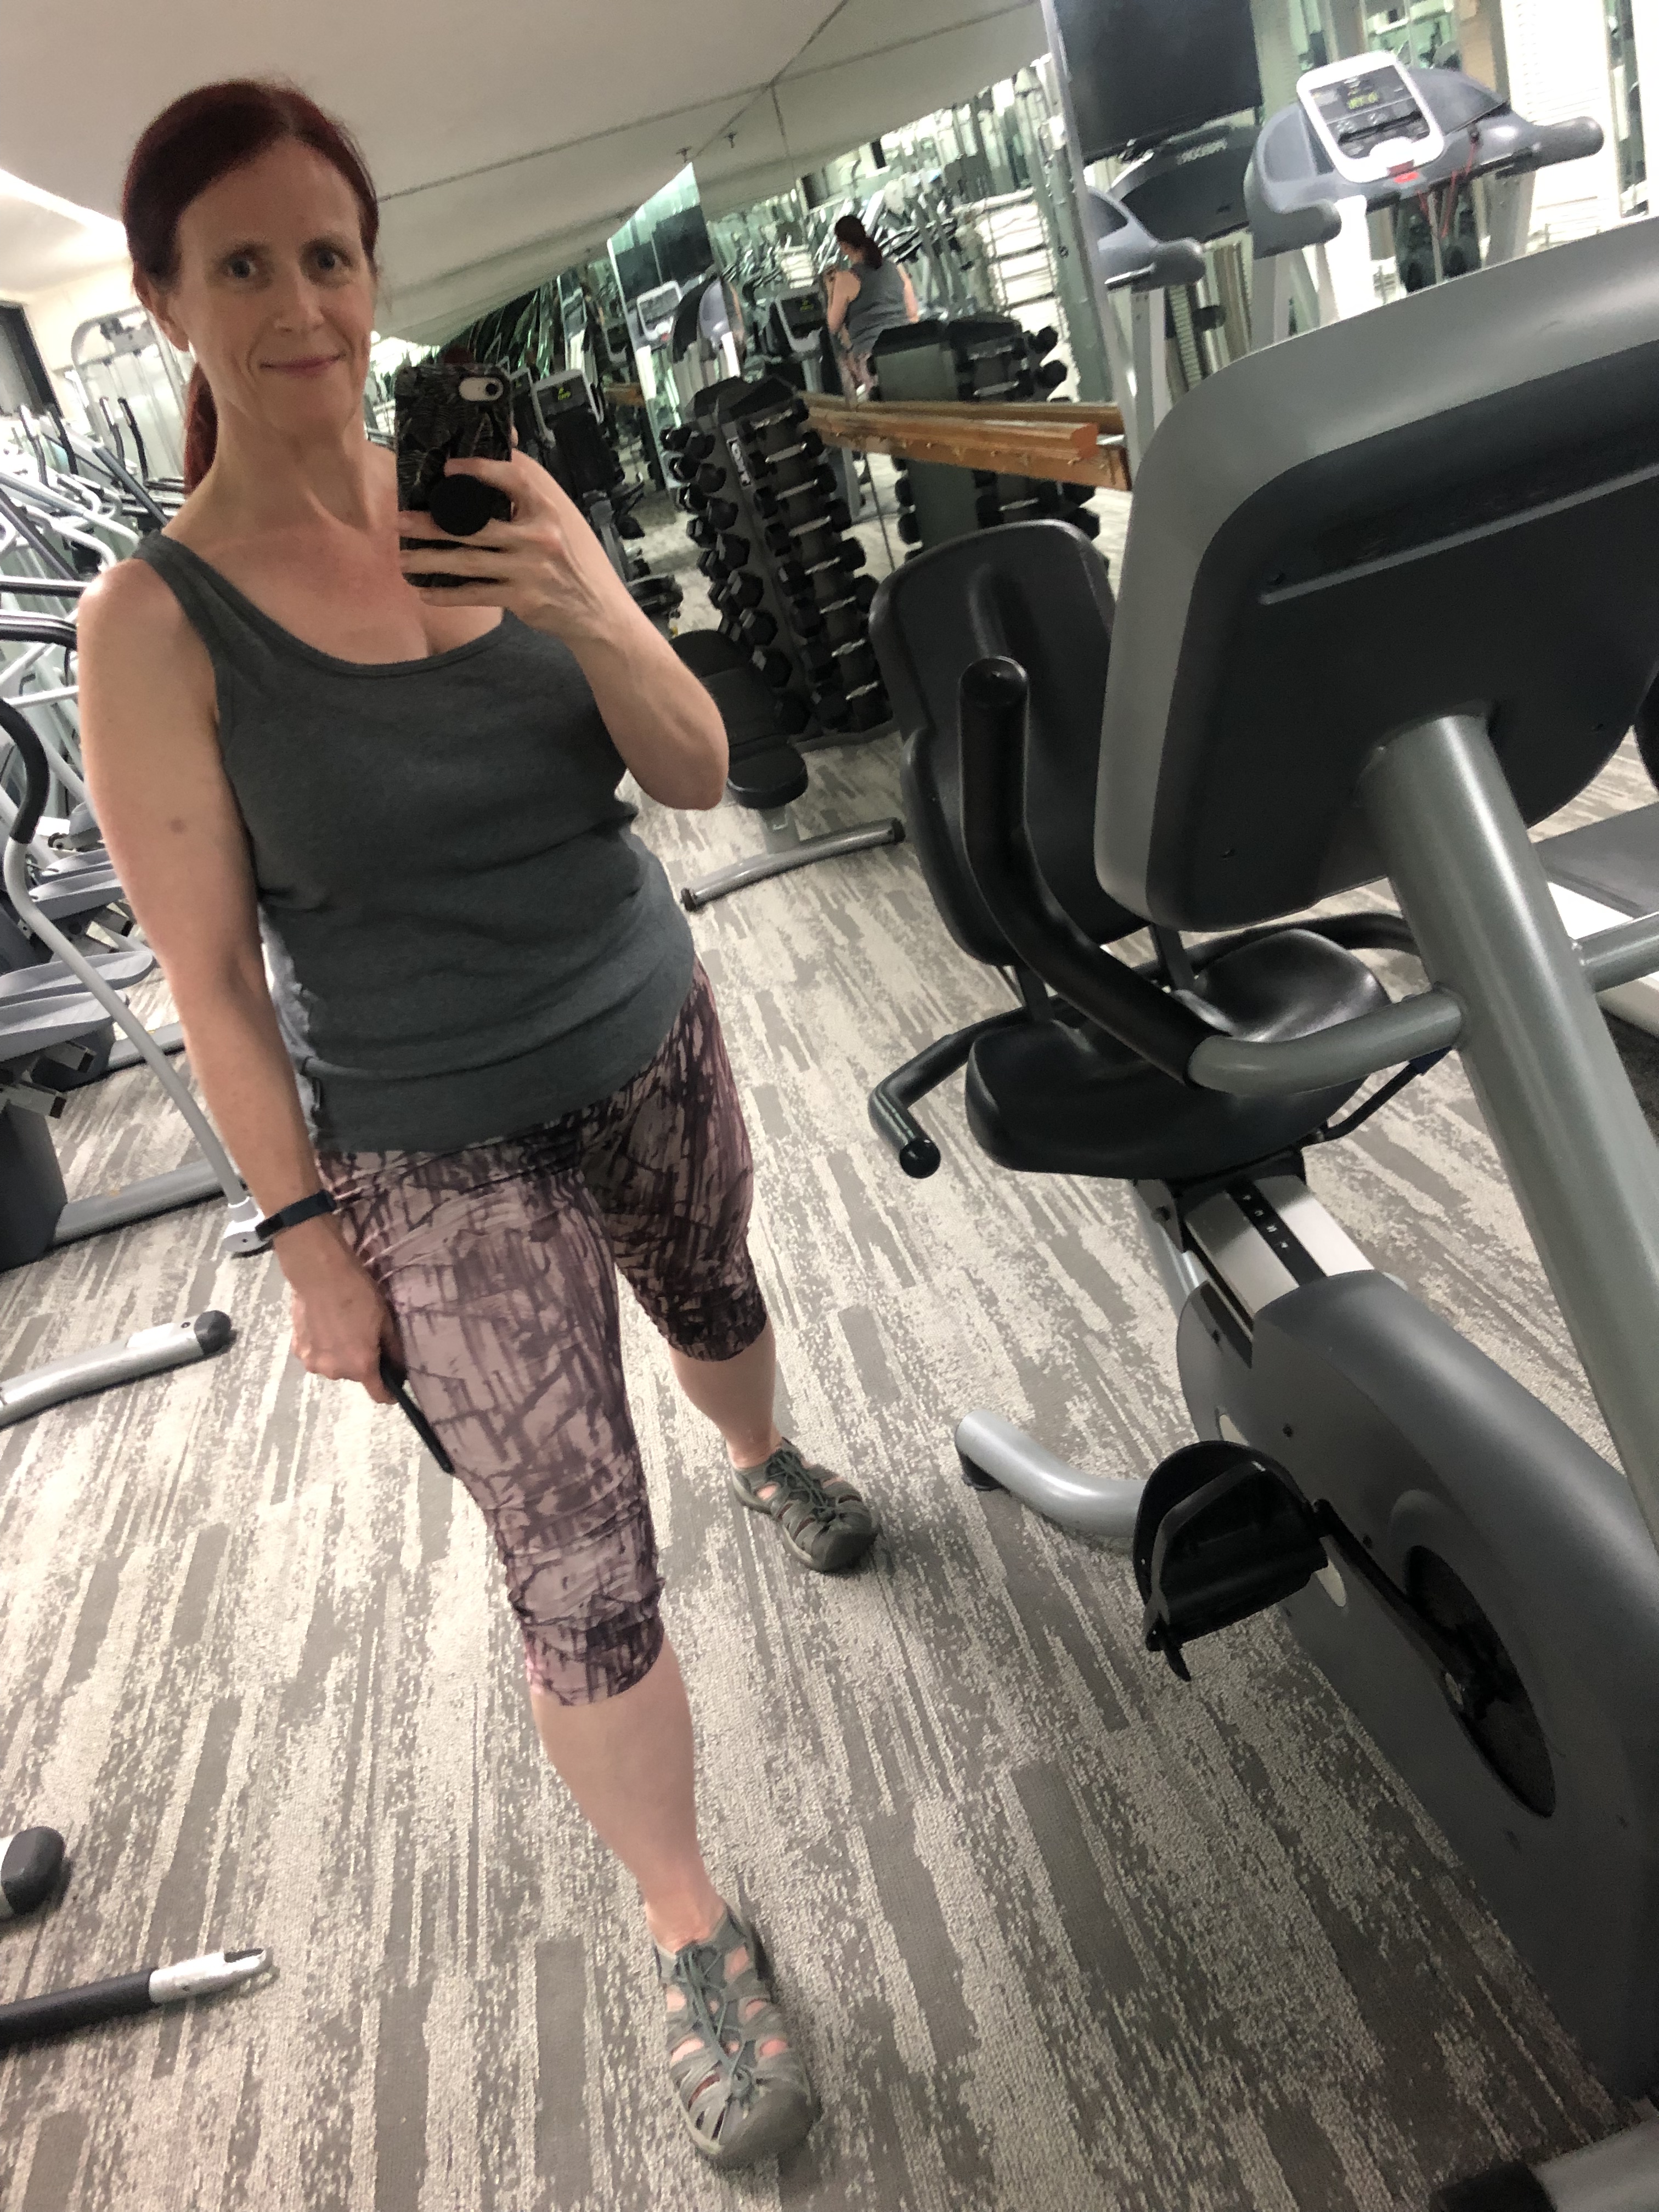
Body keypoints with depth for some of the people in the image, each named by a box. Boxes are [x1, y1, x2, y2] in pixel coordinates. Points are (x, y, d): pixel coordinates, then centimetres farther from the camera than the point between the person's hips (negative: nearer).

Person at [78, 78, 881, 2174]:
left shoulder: (500, 499, -3)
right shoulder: (155, 621, -12)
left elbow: (695, 773, -5)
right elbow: (211, 977, -10)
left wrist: (587, 612, -23)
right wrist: (309, 1240, -8)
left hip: (653, 1045, 4)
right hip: (437, 1154, -4)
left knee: (715, 1302, 29)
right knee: (581, 1579, 0)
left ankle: (768, 1464, 66)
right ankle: (690, 1931, 26)